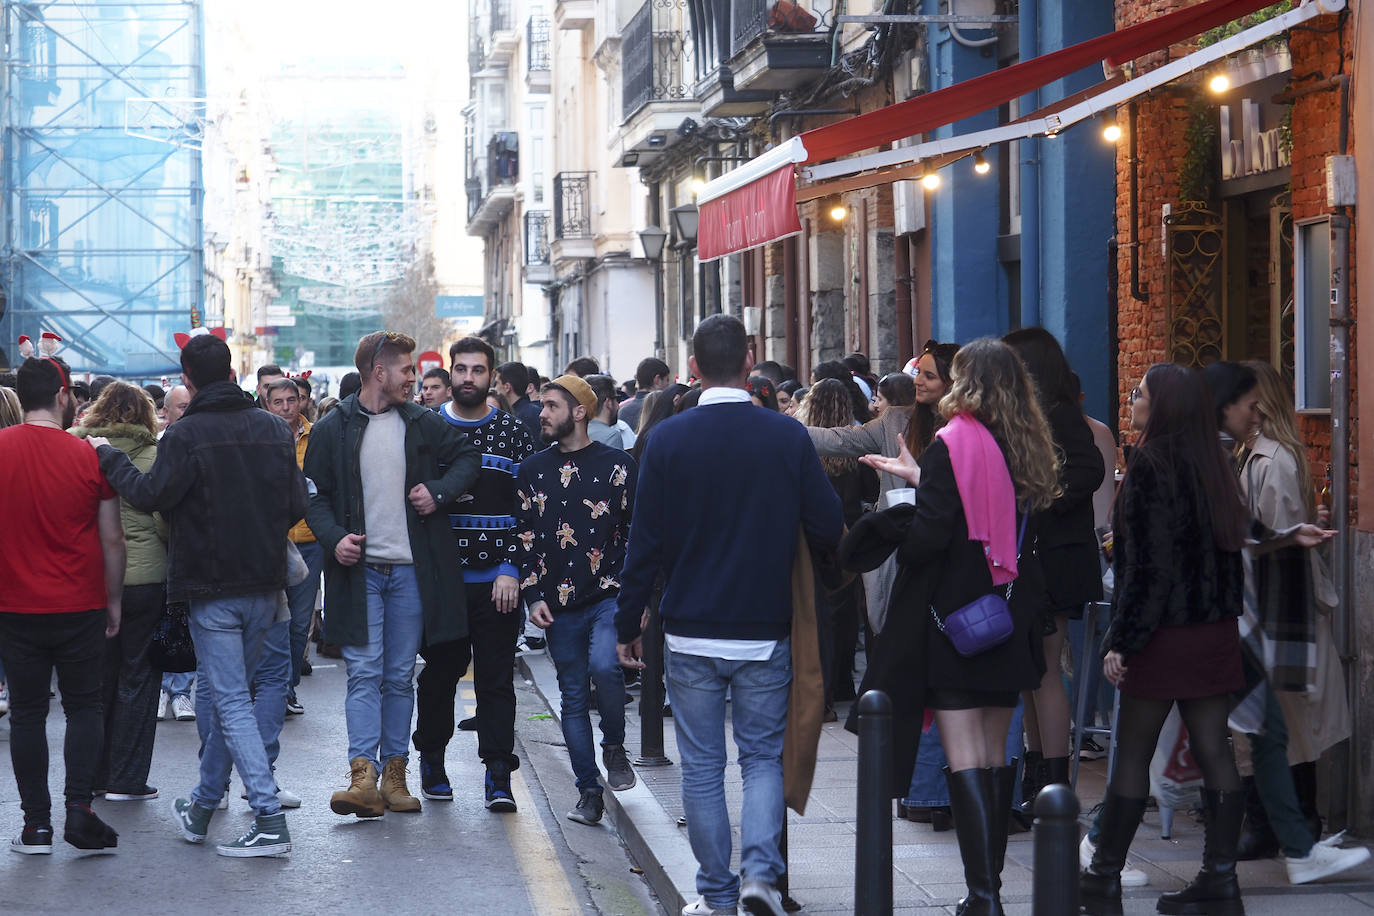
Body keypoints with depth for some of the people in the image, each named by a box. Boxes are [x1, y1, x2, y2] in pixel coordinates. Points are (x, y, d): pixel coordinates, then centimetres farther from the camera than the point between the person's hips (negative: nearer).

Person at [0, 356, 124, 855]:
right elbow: (112, 539, -3)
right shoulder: (89, 456, -8)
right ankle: (79, 807, -2)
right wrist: (114, 601, 9)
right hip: (80, 607, -1)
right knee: (84, 707, 11)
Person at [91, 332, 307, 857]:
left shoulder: (187, 435, -12)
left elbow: (151, 496, -13)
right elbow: (297, 506, 7)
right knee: (216, 693, 19)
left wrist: (108, 458, 1)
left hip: (213, 588, -6)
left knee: (231, 703, -5)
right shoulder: (274, 429, 6)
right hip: (264, 586, 6)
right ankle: (202, 808, 28)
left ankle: (270, 822, -14)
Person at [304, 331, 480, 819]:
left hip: (411, 570, 3)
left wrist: (439, 492, -1)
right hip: (358, 569, -2)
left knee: (400, 677, 7)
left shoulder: (424, 424, 7)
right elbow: (315, 495, 3)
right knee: (364, 673, -9)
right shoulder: (332, 430, 1)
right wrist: (334, 537, -15)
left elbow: (468, 456, 17)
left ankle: (394, 774, 12)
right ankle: (363, 775, -15)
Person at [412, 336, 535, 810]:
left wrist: (512, 570, -7)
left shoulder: (515, 434, 4)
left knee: (496, 678, -1)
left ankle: (498, 777, 0)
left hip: (497, 580, -1)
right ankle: (432, 763, 25)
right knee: (439, 673, 10)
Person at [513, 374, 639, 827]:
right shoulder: (532, 471, 10)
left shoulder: (617, 465, 1)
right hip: (558, 603, 4)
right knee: (573, 696, 5)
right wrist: (532, 595, 1)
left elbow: (639, 531, 4)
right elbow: (524, 536, 11)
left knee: (604, 665, -27)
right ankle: (588, 792, 14)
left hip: (610, 594, -3)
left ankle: (614, 746, 0)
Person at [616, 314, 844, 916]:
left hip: (692, 634, 0)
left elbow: (645, 542, -4)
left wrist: (628, 624, 5)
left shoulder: (668, 439, -7)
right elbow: (829, 528, -2)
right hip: (765, 634, 0)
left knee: (702, 768, 9)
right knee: (763, 757, 13)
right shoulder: (788, 437, -6)